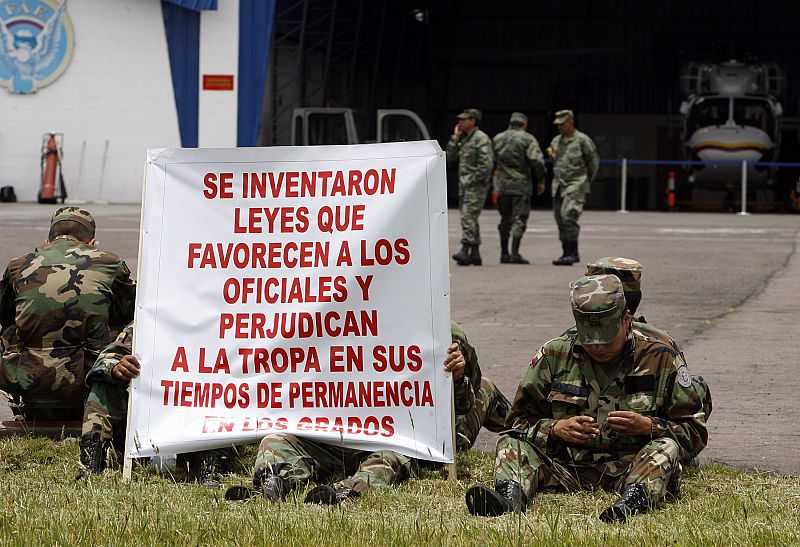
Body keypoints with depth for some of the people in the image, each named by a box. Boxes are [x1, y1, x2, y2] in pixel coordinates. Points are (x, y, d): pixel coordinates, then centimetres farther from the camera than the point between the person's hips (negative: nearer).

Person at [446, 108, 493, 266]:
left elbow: (485, 164, -18)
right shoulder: (464, 139, 18)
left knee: (468, 217, -17)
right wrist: (455, 138, 8)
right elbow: (451, 155, 16)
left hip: (476, 186, -10)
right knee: (470, 219, 10)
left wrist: (472, 180, -17)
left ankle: (465, 251, -24)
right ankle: (475, 254, 13)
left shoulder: (481, 139, -11)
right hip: (464, 185, 10)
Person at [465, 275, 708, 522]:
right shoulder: (553, 356, 8)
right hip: (568, 468, 2)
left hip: (632, 469, -2)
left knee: (666, 447, -32)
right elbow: (518, 420, 13)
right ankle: (510, 495, -49)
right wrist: (557, 429, -7)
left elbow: (696, 432, 5)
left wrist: (648, 426, -13)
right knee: (512, 442, -18)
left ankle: (633, 499, -60)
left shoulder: (661, 360, 3)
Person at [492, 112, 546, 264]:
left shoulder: (497, 139, 11)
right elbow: (537, 161, -13)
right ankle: (514, 254, -11)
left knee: (505, 219, 14)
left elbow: (491, 161, 15)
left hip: (502, 184, 5)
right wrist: (541, 181, -3)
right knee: (519, 219, -3)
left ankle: (504, 254, 15)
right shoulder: (528, 139, -5)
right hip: (521, 185, -5)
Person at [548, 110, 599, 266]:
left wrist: (586, 181, 5)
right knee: (560, 220, 7)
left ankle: (572, 252, -19)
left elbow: (594, 161, 1)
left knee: (568, 216, -20)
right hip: (558, 185, 7)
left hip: (576, 184, -7)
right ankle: (567, 253, 16)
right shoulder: (556, 141, 14)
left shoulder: (582, 140, -4)